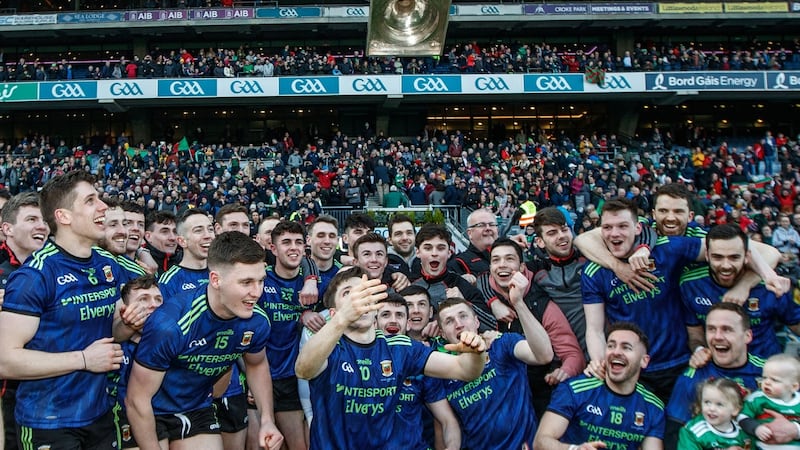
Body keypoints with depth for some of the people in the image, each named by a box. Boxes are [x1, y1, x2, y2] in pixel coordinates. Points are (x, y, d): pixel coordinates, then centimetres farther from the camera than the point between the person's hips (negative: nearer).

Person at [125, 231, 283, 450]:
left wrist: (267, 420, -5)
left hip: (197, 408, 4)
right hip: (150, 412, -4)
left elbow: (257, 365, 5)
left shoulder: (257, 322, -18)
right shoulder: (169, 325, -33)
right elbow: (137, 400, -21)